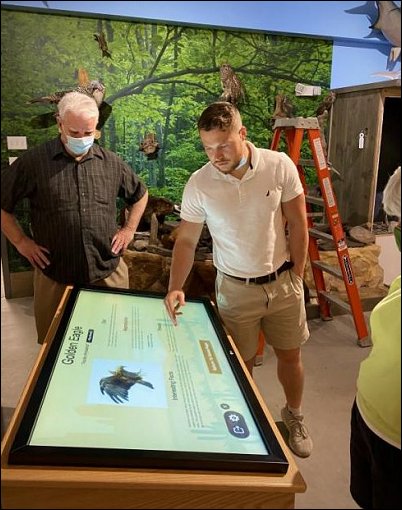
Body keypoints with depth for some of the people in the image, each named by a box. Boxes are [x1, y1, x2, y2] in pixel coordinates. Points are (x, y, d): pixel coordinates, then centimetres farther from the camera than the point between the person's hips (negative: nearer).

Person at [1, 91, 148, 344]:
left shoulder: (112, 162, 3)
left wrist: (129, 229, 9)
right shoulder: (33, 162, -6)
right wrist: (21, 241, -2)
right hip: (55, 275, -1)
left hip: (109, 272, 2)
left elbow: (140, 194, 18)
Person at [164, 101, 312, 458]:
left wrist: (296, 276, -2)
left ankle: (294, 416, 45)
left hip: (282, 281, 1)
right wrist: (176, 287, -19)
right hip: (236, 287, -1)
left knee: (290, 355, 17)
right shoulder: (199, 184, -14)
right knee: (242, 362, 12)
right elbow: (186, 240, -6)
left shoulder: (280, 165, -13)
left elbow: (298, 224, -4)